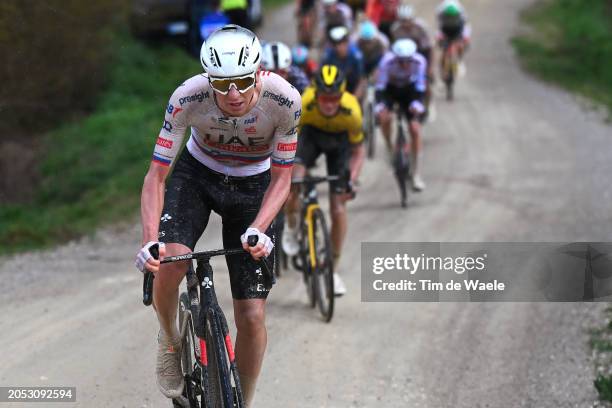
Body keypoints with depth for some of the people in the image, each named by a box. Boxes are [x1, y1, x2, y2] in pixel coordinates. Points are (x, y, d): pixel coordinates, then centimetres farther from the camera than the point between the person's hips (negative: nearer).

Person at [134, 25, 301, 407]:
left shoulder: (284, 100, -29)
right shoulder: (188, 98, -30)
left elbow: (281, 178, -18)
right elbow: (156, 175, -25)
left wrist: (257, 229, -35)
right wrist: (150, 239, -39)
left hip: (253, 186, 0)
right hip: (196, 175, 0)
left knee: (252, 317, -8)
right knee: (169, 263, -30)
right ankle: (170, 341, 3)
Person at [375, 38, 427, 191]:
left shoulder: (419, 61, -30)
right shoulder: (387, 61, -33)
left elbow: (420, 86, -22)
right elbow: (380, 86, -30)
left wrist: (417, 104, -37)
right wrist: (380, 106, -43)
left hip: (409, 90, 1)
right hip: (390, 89, -1)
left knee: (415, 129, -10)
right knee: (385, 117, -31)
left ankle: (416, 174, -3)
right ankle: (389, 149, -3)